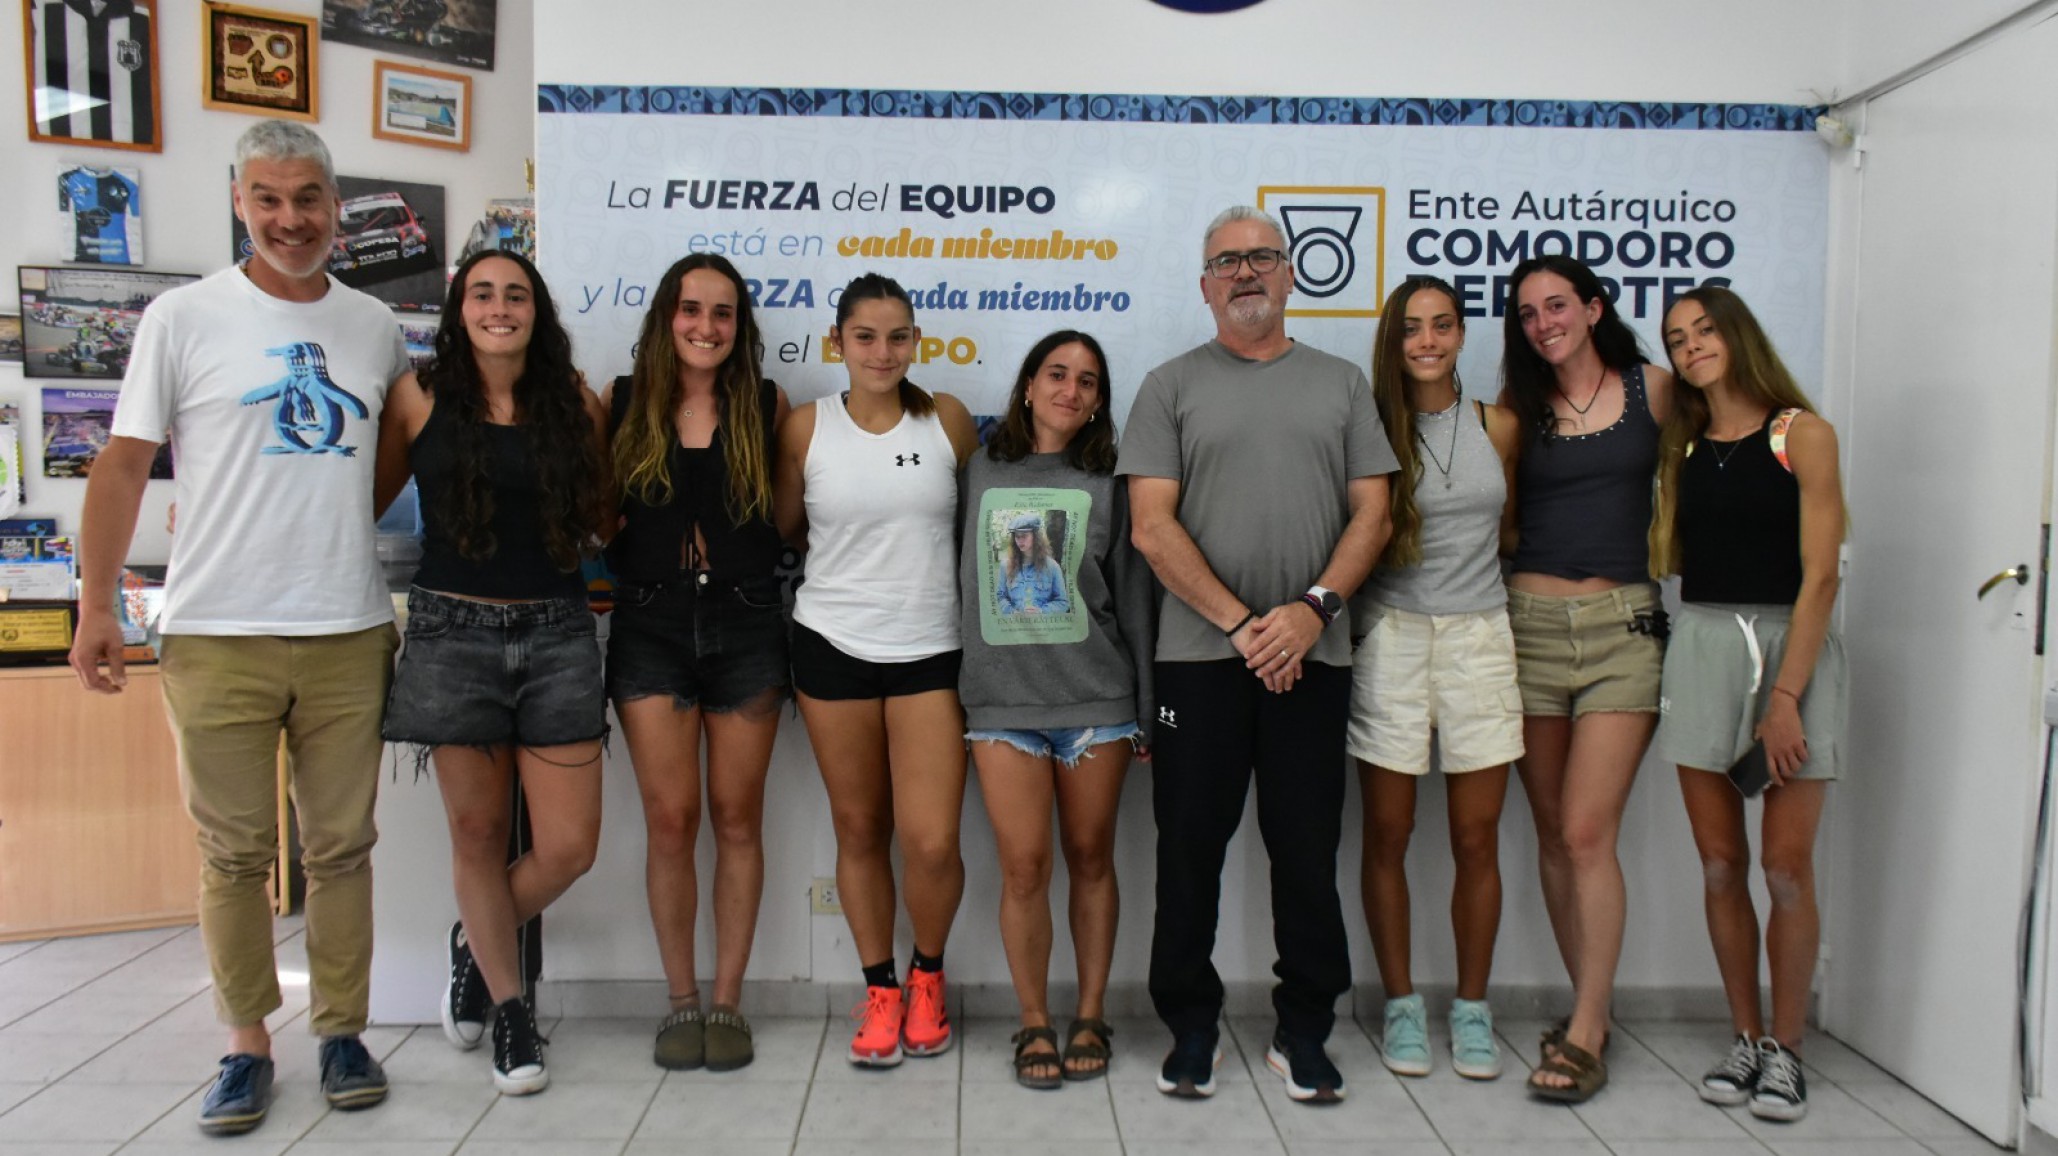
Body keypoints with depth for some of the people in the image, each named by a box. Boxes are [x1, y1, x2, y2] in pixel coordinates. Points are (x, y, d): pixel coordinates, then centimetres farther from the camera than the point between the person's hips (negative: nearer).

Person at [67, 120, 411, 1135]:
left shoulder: (374, 326, 9)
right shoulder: (184, 318, 1)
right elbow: (124, 465, 1)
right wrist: (95, 607, -3)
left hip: (350, 632, 2)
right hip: (217, 634, -2)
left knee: (341, 848, 9)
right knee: (235, 854, 6)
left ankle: (341, 1032, 23)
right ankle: (247, 1045, 21)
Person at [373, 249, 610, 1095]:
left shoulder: (574, 402, 4)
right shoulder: (419, 398, 1)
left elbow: (607, 518, 12)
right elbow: (366, 501, 9)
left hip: (557, 636, 1)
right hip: (454, 633, -1)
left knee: (568, 846, -1)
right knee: (478, 833, 8)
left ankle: (478, 943, 31)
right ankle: (508, 1005, 29)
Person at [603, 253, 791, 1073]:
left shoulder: (766, 407, 4)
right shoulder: (622, 405, 4)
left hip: (745, 628, 1)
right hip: (650, 629, 0)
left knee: (736, 817, 5)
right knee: (670, 818, -1)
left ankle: (728, 1001, 16)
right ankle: (681, 1001, 14)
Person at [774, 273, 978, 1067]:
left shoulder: (946, 418, 1)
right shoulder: (806, 427, 1)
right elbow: (785, 528, 11)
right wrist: (855, 548, 3)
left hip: (931, 650, 0)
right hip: (833, 645, 1)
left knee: (932, 842, -7)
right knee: (859, 830, 9)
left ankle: (927, 974, 23)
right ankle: (880, 990, 27)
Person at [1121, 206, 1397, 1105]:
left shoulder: (1341, 383, 13)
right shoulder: (1172, 386, 6)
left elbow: (1372, 514, 6)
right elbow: (1152, 527, -3)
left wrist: (1313, 608, -10)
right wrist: (1241, 625, -10)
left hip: (1311, 657, 1)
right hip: (1198, 655, -1)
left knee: (1308, 854, 7)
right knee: (1190, 852, 5)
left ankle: (1305, 1033, 21)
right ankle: (1190, 1031, 20)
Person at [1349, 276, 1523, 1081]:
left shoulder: (1497, 427, 7)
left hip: (1478, 637, 2)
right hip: (1390, 637, -2)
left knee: (1477, 839, 5)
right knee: (1387, 835, 4)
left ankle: (1472, 1009, 20)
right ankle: (1401, 1006, 19)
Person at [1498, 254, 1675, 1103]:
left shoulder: (1653, 389, 5)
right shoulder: (1520, 409, 10)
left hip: (1623, 625, -3)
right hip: (1531, 620, 3)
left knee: (1587, 833, -10)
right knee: (1553, 835, 7)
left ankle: (1584, 1034, 0)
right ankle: (1593, 1009, 21)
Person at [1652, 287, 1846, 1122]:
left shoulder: (1802, 435, -2)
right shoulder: (1682, 445, 12)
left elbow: (1819, 576, -8)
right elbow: (1666, 557, 10)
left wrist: (1786, 697, -13)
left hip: (1793, 645, -4)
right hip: (1701, 644, 4)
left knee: (1787, 867, -2)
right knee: (1720, 865, 5)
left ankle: (1785, 1048, 13)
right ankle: (1745, 1038, 18)